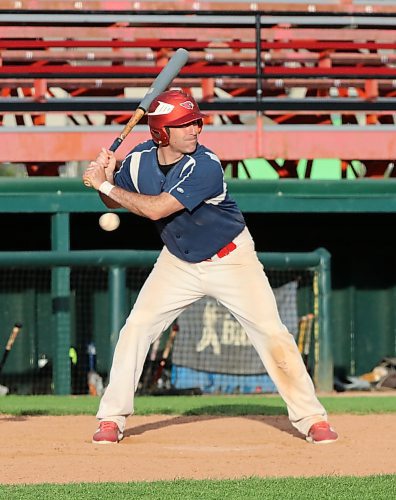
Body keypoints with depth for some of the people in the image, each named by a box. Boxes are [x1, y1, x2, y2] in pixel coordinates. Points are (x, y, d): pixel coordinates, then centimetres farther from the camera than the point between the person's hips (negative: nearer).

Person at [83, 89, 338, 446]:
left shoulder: (205, 166, -29)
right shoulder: (140, 159, -11)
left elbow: (156, 209, -34)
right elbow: (114, 202, 5)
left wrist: (105, 186, -29)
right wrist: (107, 178, -17)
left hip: (231, 259, -4)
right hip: (178, 262, 4)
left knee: (271, 333, -10)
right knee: (136, 329, -5)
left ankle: (311, 418, -2)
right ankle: (112, 419, 5)